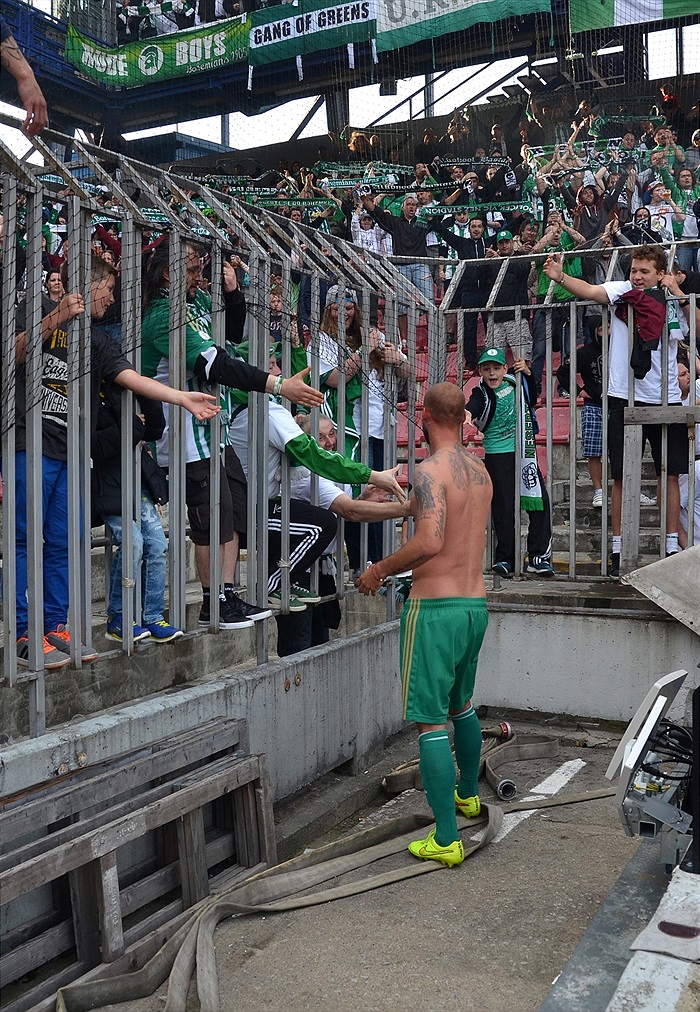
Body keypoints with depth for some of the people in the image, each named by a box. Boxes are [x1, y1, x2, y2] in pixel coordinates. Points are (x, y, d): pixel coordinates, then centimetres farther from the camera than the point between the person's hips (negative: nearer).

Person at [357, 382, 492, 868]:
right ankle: (468, 795, 46)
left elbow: (430, 541, -27)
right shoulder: (479, 469, 10)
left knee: (430, 722, -1)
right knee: (462, 705, 26)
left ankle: (446, 840, 2)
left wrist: (381, 568, -12)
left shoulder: (431, 469, -15)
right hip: (477, 604, 8)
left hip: (436, 606, -8)